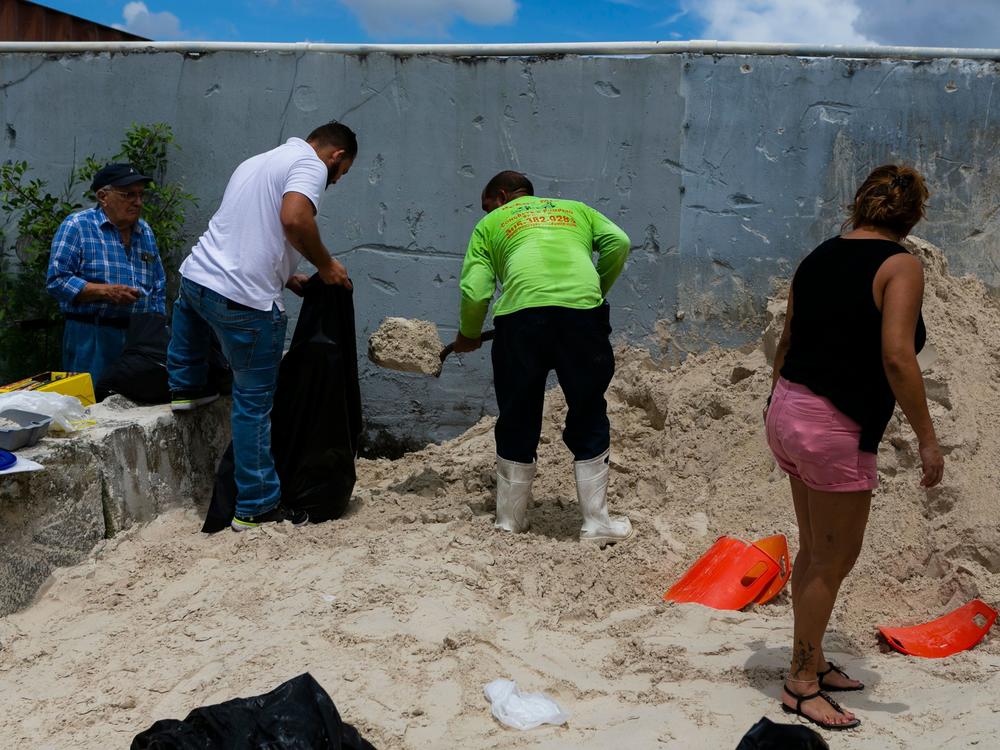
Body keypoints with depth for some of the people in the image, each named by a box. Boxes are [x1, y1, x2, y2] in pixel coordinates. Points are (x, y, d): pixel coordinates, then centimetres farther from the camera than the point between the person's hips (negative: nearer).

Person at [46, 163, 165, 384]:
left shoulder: (146, 232, 16)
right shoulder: (77, 226, -2)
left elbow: (159, 289, 20)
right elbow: (56, 280, -10)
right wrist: (106, 291, -18)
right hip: (91, 337, -5)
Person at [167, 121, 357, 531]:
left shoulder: (258, 161, 24)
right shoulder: (310, 165, -3)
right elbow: (294, 218, -23)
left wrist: (285, 277, 30)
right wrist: (326, 265, -9)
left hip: (195, 276, 8)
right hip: (245, 301, -8)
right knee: (254, 405, 1)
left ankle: (186, 386, 52)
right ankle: (257, 507, 8)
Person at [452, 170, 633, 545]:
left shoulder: (490, 225, 24)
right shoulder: (576, 209, 31)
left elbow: (475, 291, 12)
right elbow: (618, 242, 12)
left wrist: (468, 336, 29)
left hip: (521, 312, -1)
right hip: (582, 309, 1)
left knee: (517, 423, 13)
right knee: (589, 420, 12)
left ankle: (510, 519, 23)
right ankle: (596, 522, 13)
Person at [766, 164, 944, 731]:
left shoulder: (819, 258, 11)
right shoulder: (900, 265, -9)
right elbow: (896, 358, -19)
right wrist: (927, 438, -13)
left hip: (788, 409, 8)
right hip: (836, 428, -7)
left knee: (816, 551, 19)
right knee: (835, 558, 5)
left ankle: (813, 663, 31)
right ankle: (801, 685, 14)